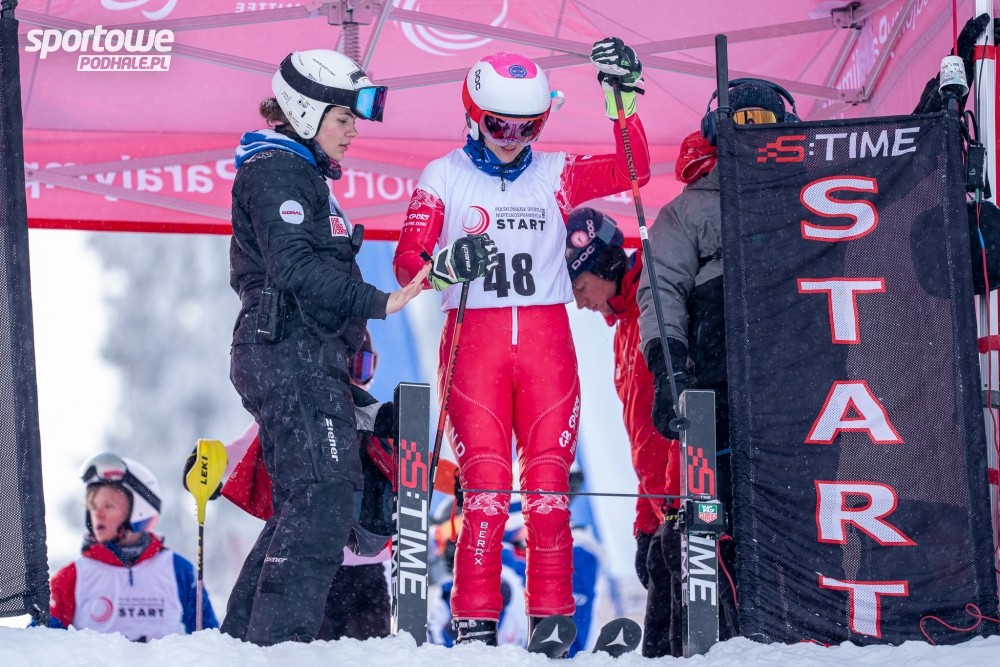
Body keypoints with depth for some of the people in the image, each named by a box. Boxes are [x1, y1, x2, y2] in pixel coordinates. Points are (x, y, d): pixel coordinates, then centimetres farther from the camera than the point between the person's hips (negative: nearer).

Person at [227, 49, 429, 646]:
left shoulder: (301, 171, 22)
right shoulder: (276, 172, -10)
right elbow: (296, 266, -22)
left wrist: (352, 336, 21)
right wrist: (377, 303, -26)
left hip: (306, 359, 11)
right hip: (293, 356, -11)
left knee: (303, 500, 14)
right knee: (326, 491, -16)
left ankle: (245, 633, 17)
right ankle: (283, 637, -19)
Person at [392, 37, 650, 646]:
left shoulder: (555, 175, 12)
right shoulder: (444, 178, 6)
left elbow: (633, 170, 0)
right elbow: (407, 263, -1)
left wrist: (622, 98, -11)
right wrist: (446, 265, -23)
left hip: (546, 341, 2)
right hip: (474, 340, -2)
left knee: (550, 489, -3)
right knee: (486, 490, -9)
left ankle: (552, 622, 1)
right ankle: (474, 625, -4)